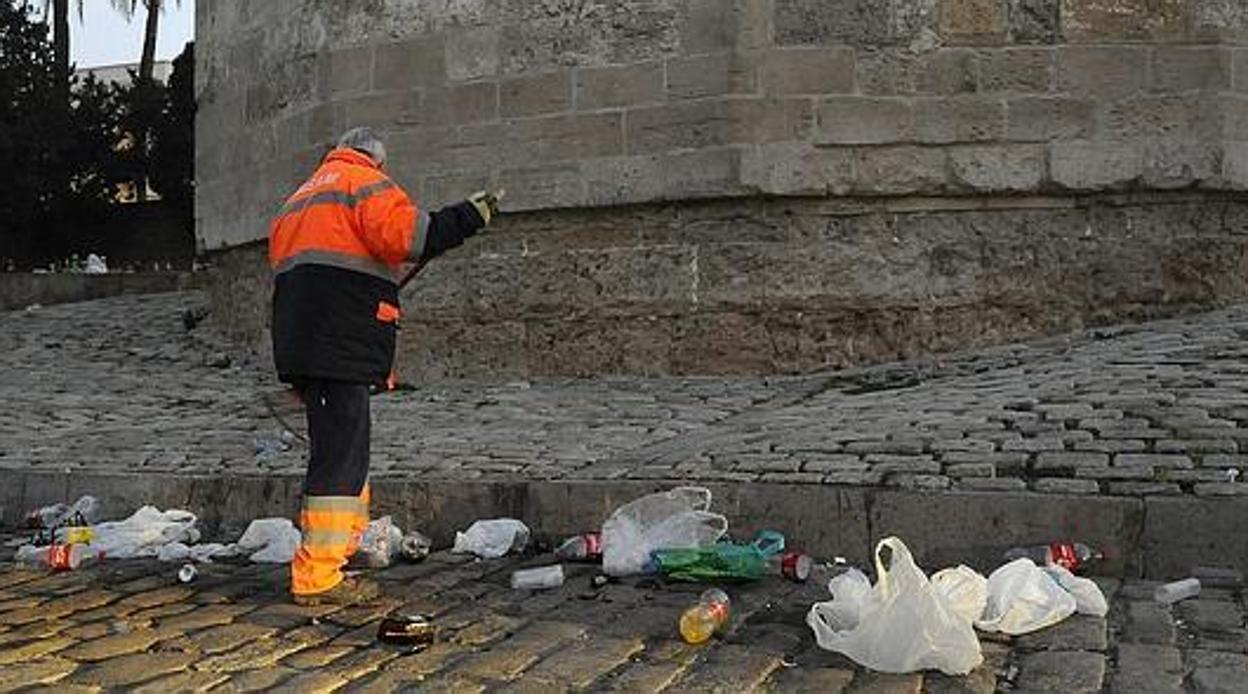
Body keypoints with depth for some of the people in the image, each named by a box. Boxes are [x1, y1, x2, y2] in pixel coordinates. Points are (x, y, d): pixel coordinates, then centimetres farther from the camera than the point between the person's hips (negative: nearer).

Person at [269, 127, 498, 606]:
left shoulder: (298, 200, 29)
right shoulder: (366, 183, 1)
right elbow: (406, 234, -18)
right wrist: (470, 216, -11)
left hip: (299, 346, 9)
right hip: (341, 346, -9)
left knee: (344, 456, 15)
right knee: (340, 458, -9)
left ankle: (328, 565, 18)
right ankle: (317, 578, -9)